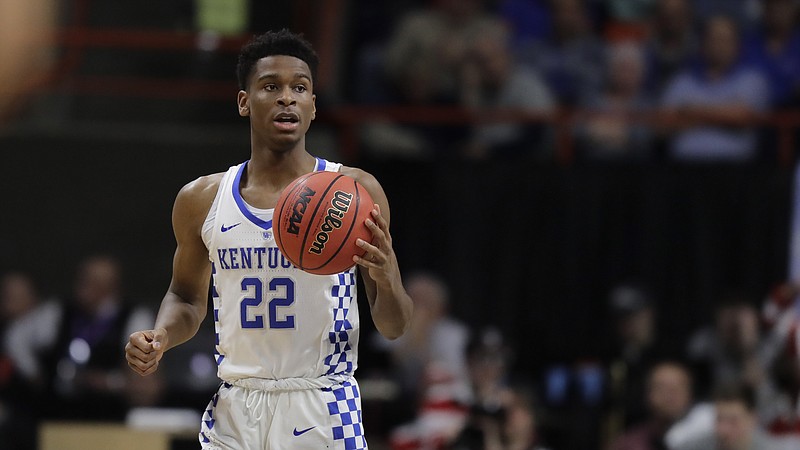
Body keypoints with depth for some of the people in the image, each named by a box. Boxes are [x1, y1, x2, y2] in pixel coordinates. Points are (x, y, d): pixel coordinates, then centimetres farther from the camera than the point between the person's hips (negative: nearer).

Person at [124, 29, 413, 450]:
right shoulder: (200, 200, 5)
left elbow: (393, 327, 0)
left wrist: (386, 277, -22)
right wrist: (161, 336, -2)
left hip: (322, 413, -2)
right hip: (235, 412, 2)